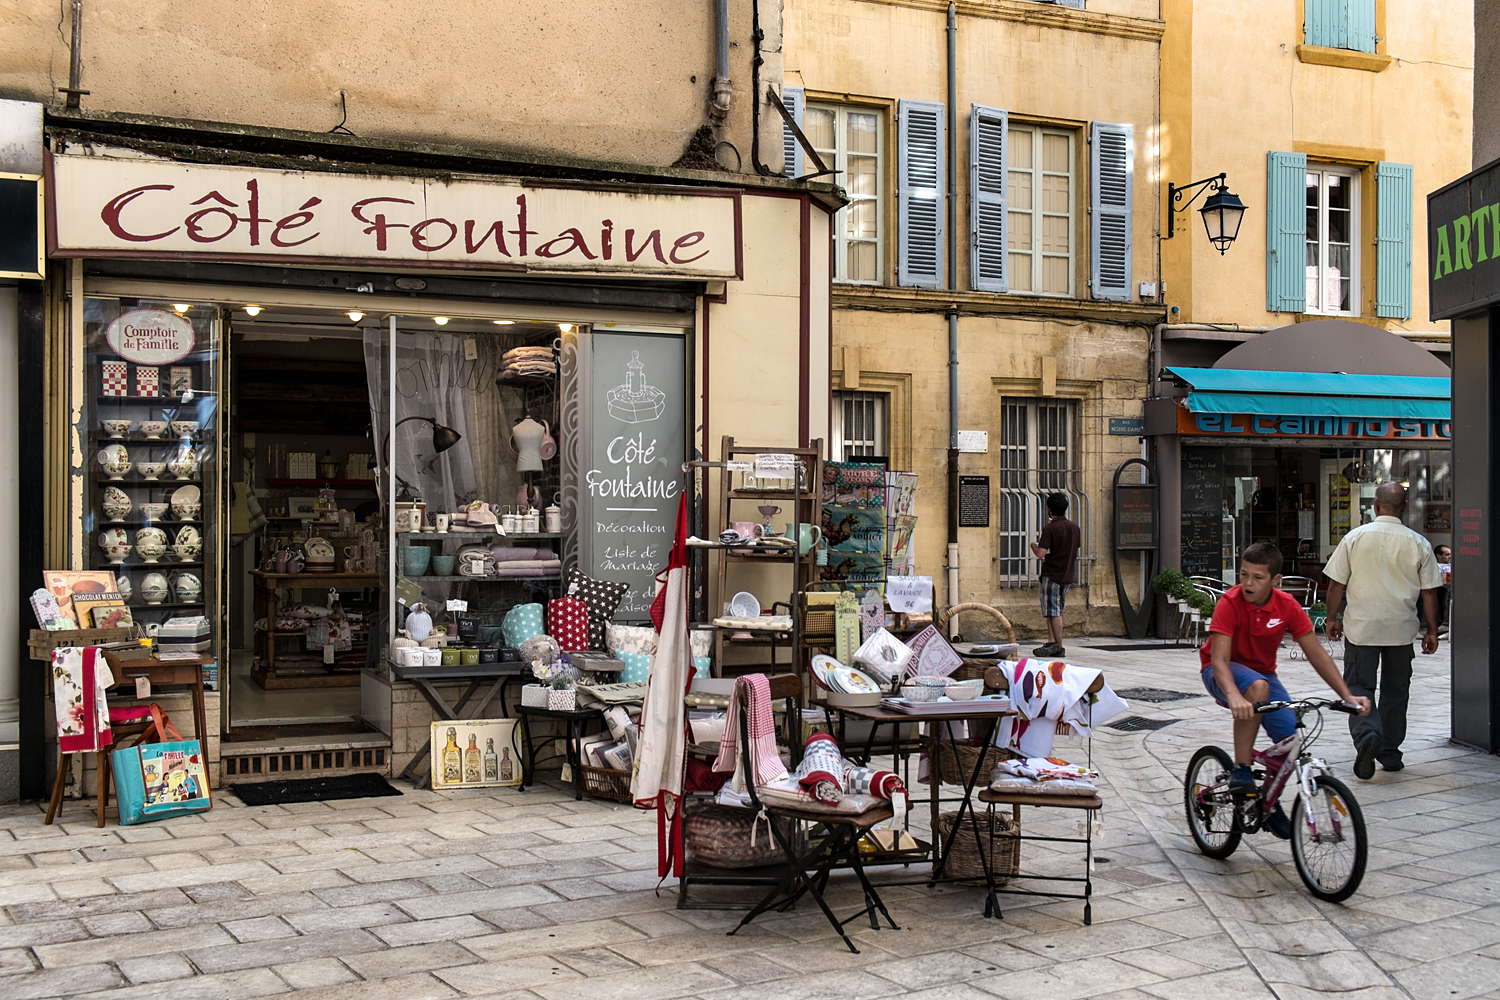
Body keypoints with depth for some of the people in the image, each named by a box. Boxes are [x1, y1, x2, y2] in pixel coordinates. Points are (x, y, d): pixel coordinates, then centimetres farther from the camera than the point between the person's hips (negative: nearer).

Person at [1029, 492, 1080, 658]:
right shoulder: (1074, 528, 7)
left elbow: (1041, 554, -19)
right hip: (1067, 575, 7)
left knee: (1054, 612, -3)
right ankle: (1051, 643, 13)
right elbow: (1076, 553, 17)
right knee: (1055, 611, 13)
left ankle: (1059, 646, -2)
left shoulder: (1050, 529, -14)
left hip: (1052, 574, -7)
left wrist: (1033, 545, -1)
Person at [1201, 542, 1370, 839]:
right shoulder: (1230, 603, -24)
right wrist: (1234, 696, -52)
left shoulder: (1287, 606, -13)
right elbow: (1219, 658, -33)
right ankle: (1240, 769, -28)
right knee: (1257, 686, -38)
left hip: (1262, 673, 5)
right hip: (1224, 674, -4)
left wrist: (1347, 695, -17)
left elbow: (1316, 653, -8)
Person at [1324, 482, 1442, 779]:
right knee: (1395, 690, 14)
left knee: (1359, 686, 3)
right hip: (1400, 631, 2)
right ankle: (1390, 752, 21)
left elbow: (1337, 584, -2)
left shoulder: (1355, 537, -5)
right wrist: (1432, 631, 11)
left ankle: (1366, 734, -22)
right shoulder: (1418, 544, -2)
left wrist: (1332, 618, 11)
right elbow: (1429, 592, 1)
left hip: (1361, 628, -2)